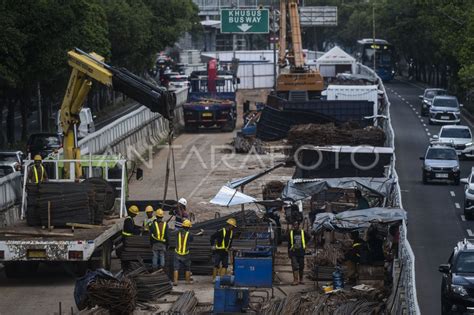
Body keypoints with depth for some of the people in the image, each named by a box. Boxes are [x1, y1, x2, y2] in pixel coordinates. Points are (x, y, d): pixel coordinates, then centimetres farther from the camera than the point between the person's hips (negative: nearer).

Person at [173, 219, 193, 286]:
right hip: (186, 254, -1)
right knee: (187, 268, 16)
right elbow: (191, 240, 7)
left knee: (176, 268, 2)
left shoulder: (178, 232, -6)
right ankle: (188, 281, 23)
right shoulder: (189, 234, -11)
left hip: (177, 253, 1)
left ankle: (175, 281, -7)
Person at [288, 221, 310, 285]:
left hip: (301, 252, 2)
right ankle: (295, 280, -11)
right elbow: (289, 243, 6)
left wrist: (305, 243, 11)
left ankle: (301, 279, 20)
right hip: (293, 252, -2)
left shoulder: (302, 232, 4)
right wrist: (289, 252, 3)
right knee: (295, 266, -10)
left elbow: (308, 237, 22)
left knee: (301, 266, 8)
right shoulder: (291, 233, 3)